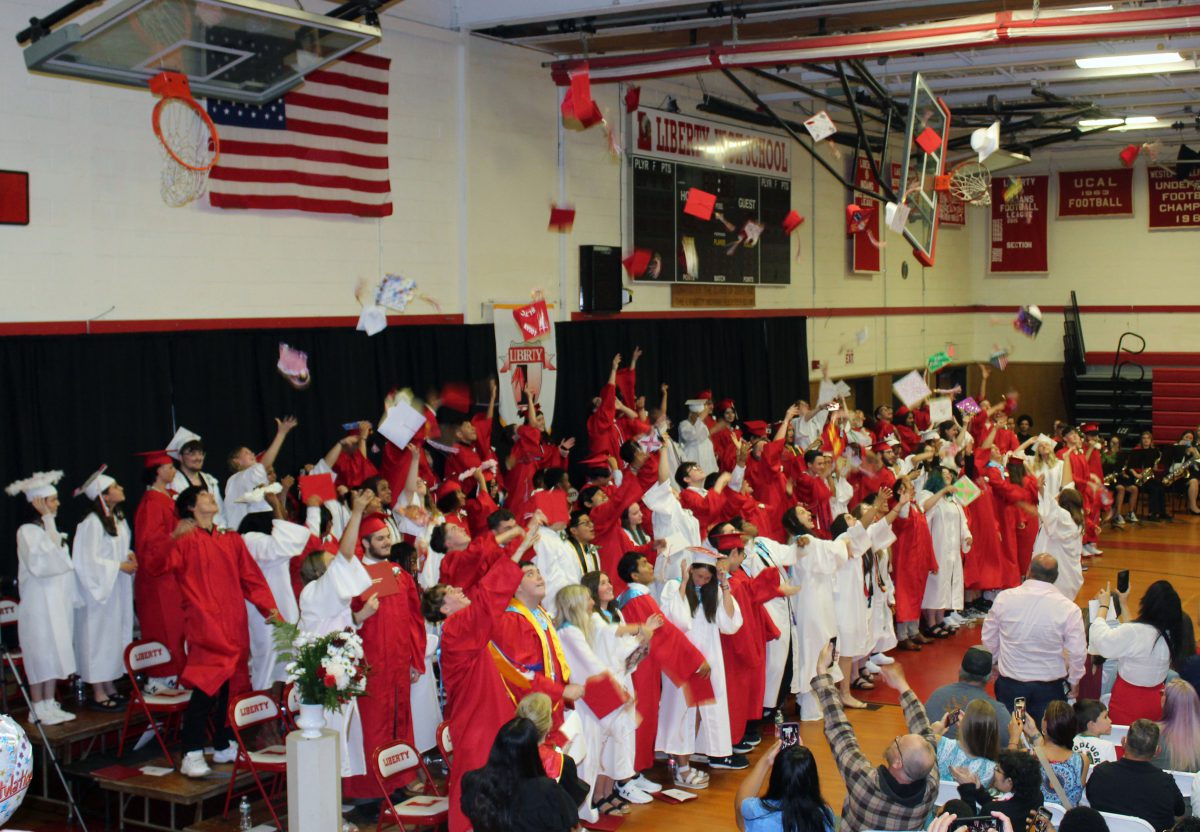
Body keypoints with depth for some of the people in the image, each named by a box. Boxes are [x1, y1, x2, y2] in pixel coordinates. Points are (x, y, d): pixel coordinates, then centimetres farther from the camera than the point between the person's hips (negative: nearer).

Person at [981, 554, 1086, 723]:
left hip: (1009, 683, 1)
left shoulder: (1003, 598, -8)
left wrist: (996, 663, 22)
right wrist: (1074, 681, 12)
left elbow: (989, 639, 4)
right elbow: (1077, 652, -6)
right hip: (1049, 688, -1)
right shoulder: (1069, 609, -12)